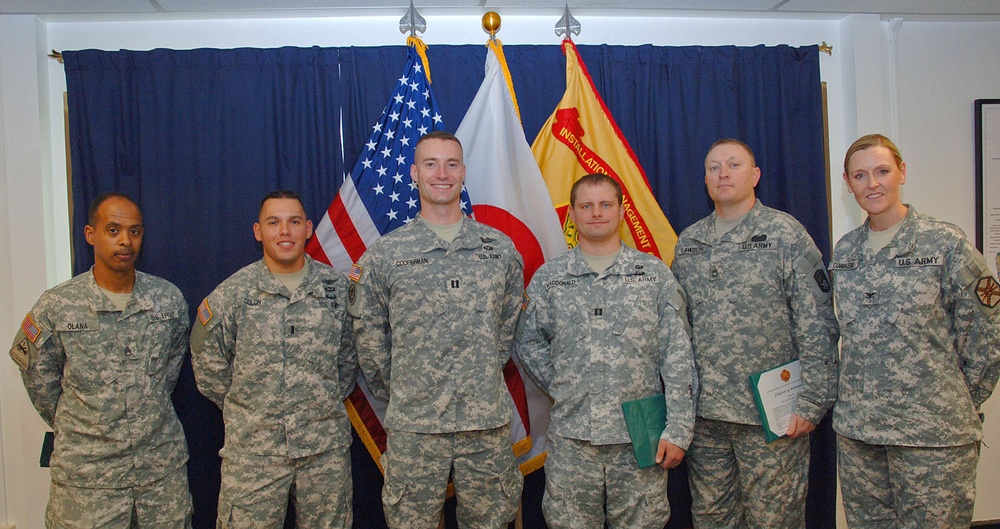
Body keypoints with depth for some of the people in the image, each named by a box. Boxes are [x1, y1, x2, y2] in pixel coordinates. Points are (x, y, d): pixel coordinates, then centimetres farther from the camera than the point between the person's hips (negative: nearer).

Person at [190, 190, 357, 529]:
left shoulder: (337, 287, 0)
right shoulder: (231, 293, -3)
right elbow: (208, 365, 5)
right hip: (252, 449, -1)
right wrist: (247, 410, 4)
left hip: (327, 448, 2)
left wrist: (329, 402, 8)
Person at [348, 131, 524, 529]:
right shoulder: (385, 253, -1)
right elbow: (369, 336, 5)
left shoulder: (500, 247, 4)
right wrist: (398, 392, 5)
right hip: (413, 426, -1)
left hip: (489, 423, 2)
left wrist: (484, 380, 9)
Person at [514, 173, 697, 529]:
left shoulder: (656, 273, 3)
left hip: (642, 438, 0)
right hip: (571, 437, 1)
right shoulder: (548, 278, 5)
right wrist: (560, 388, 2)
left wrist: (678, 430, -5)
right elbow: (528, 344, 13)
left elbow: (678, 357, 0)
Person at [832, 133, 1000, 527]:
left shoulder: (945, 243, -6)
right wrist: (861, 401, 11)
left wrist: (954, 402, 3)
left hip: (932, 434, -4)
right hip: (856, 429, 4)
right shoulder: (844, 251, 8)